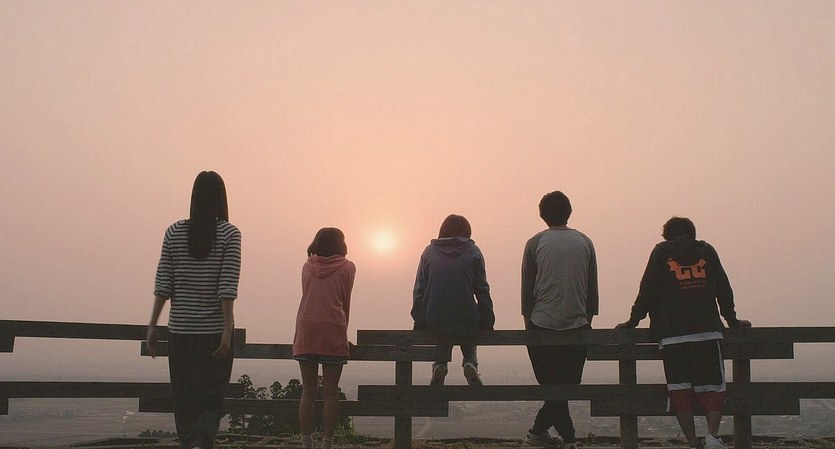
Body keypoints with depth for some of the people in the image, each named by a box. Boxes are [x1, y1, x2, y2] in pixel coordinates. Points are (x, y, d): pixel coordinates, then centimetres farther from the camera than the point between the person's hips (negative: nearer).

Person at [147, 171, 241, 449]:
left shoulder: (174, 232, 3)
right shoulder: (229, 233, -5)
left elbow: (163, 285, 1)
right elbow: (227, 287, -12)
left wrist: (153, 326, 5)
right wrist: (228, 328, -13)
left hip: (180, 330, 3)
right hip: (214, 331, -2)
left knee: (184, 399, 12)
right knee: (212, 398, 5)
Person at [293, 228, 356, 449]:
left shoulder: (307, 267, 16)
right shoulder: (346, 267, 7)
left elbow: (307, 297, 16)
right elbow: (345, 303, 7)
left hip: (305, 332, 3)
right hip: (333, 332, -3)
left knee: (307, 392, 7)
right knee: (330, 393, 2)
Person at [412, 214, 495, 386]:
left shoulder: (429, 252, 8)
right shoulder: (473, 252, 4)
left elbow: (419, 290, 5)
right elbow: (482, 290, 2)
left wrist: (418, 321, 7)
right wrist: (488, 321, 6)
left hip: (435, 321, 1)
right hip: (467, 319, -1)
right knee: (469, 340, 30)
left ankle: (439, 364, 2)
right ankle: (470, 362, 0)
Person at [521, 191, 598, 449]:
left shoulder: (535, 243, 1)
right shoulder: (584, 242, 7)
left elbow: (527, 287, 3)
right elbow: (593, 287, 10)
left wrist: (528, 319, 13)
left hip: (542, 325, -1)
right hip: (578, 325, 1)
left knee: (553, 386, 7)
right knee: (568, 384, 12)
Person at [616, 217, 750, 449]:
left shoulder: (661, 252, 9)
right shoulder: (707, 251, 15)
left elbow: (648, 290, 4)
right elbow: (724, 289, 17)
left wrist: (633, 321, 11)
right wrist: (732, 320, 28)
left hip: (672, 336, -1)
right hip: (708, 332, 2)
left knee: (680, 390, 2)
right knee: (712, 387, 7)